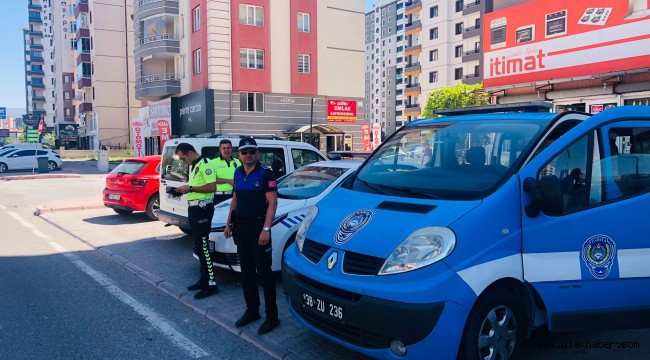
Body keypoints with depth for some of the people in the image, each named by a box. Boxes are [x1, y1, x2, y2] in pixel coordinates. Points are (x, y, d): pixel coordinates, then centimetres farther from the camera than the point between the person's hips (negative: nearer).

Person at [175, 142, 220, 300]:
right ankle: (204, 279, 22)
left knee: (202, 245, -11)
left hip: (203, 208, -10)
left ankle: (211, 284, -7)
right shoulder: (193, 166, 17)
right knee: (199, 245, 13)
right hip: (194, 207, 10)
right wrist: (186, 189, 8)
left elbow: (212, 187, -22)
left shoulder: (205, 164, -14)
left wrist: (190, 188, -18)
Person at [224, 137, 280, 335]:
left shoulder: (265, 174, -9)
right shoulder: (238, 173, 12)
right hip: (240, 228, 7)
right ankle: (251, 310, 27)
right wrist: (228, 224, 18)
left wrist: (266, 229, -22)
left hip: (258, 228, -7)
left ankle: (272, 316, 5)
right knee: (246, 272, 14)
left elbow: (272, 202, -15)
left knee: (264, 273, -3)